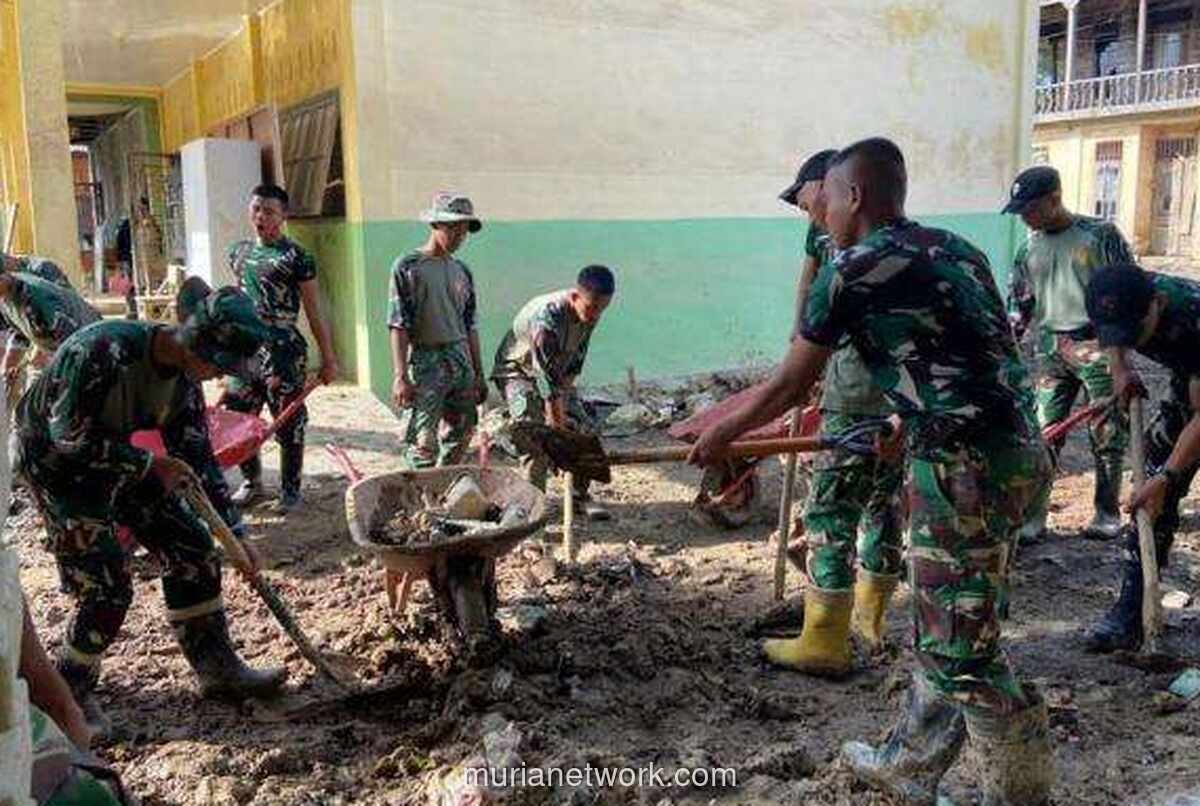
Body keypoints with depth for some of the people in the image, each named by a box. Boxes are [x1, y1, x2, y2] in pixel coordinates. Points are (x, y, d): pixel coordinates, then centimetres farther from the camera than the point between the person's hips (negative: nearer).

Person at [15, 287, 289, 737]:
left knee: (192, 549, 3)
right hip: (56, 462, -7)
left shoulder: (182, 375, -8)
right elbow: (69, 435, -28)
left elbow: (192, 457, 0)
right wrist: (148, 465, -23)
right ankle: (69, 692, 14)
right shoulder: (105, 350, -32)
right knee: (107, 585, -11)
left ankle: (218, 669, 16)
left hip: (118, 459, 7)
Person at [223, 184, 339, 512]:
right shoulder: (239, 252, 11)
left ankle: (290, 491, 16)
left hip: (283, 349, -6)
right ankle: (251, 482, 28)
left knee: (288, 424, 1)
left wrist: (328, 359, -7)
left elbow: (314, 313, -6)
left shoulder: (296, 257, -6)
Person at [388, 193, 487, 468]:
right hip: (426, 361, -6)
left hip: (461, 361, 6)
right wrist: (400, 377, -16)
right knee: (423, 442, -8)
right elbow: (398, 325, -10)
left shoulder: (462, 271, 12)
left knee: (461, 436, 10)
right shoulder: (408, 266, -5)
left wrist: (479, 374, 14)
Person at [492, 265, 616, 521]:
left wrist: (566, 391, -10)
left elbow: (577, 356, -2)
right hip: (519, 371, -7)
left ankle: (580, 495, 9)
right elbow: (547, 375, -37)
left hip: (558, 373, 7)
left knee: (584, 428, -1)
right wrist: (557, 420, -36)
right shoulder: (547, 315, -37)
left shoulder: (591, 313, -14)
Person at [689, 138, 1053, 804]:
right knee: (944, 632, 20)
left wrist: (720, 436, 17)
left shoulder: (850, 272, -7)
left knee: (961, 651, 4)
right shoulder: (955, 249, 15)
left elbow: (788, 387, 1)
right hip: (1017, 449, 9)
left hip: (966, 467, -9)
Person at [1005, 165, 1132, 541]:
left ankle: (1107, 513, 19)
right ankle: (1032, 515, 4)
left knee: (1107, 433, 5)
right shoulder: (1029, 250, 9)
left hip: (1097, 345, -3)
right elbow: (1019, 306, 15)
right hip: (1050, 349, 3)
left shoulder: (1100, 234, -3)